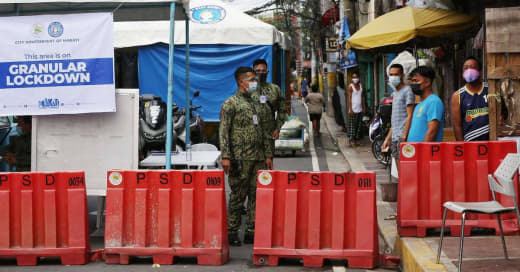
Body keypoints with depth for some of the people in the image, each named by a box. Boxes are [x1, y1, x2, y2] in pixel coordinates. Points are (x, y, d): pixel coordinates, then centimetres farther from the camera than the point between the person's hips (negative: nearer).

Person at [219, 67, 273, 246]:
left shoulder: (256, 104, 19)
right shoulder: (230, 103, -4)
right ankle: (232, 232, 5)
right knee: (238, 196, -3)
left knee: (257, 195, 6)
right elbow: (223, 131, -9)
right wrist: (225, 157, -17)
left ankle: (252, 232, 13)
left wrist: (268, 155, 17)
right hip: (240, 158, -7)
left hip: (258, 158, 7)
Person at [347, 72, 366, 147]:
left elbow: (362, 97, 16)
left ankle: (357, 139, 15)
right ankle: (351, 140, -7)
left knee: (359, 126, 9)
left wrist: (363, 108, 10)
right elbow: (349, 98, -10)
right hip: (353, 110, -6)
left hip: (360, 110, 6)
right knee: (352, 126, -7)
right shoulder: (350, 87, -6)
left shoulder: (361, 86, 12)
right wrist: (350, 109, -17)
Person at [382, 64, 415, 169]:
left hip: (402, 137, -9)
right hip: (395, 137, 9)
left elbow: (409, 116, -13)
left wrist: (404, 136, -19)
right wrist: (388, 138, 21)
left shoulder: (407, 91, -6)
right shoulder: (395, 93, 21)